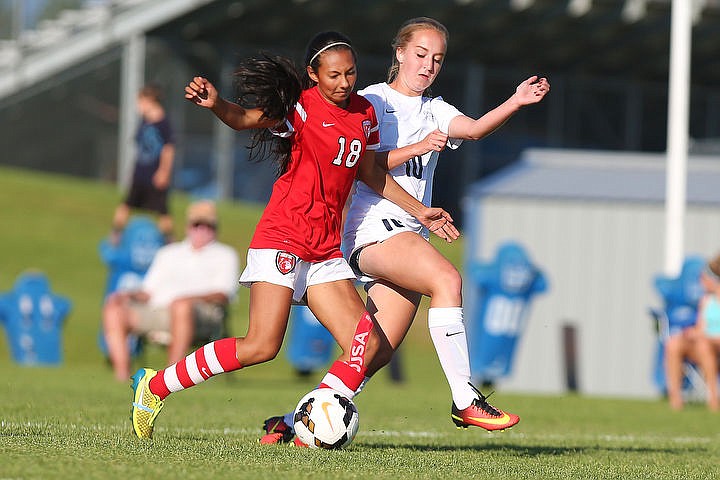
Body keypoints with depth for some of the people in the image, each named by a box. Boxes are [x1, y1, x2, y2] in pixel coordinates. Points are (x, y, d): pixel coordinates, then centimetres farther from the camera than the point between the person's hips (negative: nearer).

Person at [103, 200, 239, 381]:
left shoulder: (225, 255, 19)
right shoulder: (168, 253, 32)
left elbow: (222, 295, 1)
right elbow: (148, 291, 23)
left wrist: (190, 297, -17)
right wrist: (131, 295, -1)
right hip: (155, 310, 4)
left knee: (181, 306, -40)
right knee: (113, 307, -19)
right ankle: (122, 374, -30)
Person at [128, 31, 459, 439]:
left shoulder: (364, 113, 13)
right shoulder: (300, 107, -8)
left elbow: (371, 172, 27)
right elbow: (246, 118, -25)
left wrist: (419, 211, 30)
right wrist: (215, 104, -46)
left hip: (326, 249, 8)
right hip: (283, 237, -8)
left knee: (369, 345, -4)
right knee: (262, 346, -17)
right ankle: (155, 386, -5)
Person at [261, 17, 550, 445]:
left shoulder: (434, 111, 21)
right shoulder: (371, 101, 5)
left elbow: (475, 129, 0)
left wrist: (516, 102, -17)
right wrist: (417, 147, -16)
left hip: (412, 235, 7)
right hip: (374, 227, -7)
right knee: (447, 278, -31)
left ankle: (290, 424, 8)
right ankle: (465, 398, -34)